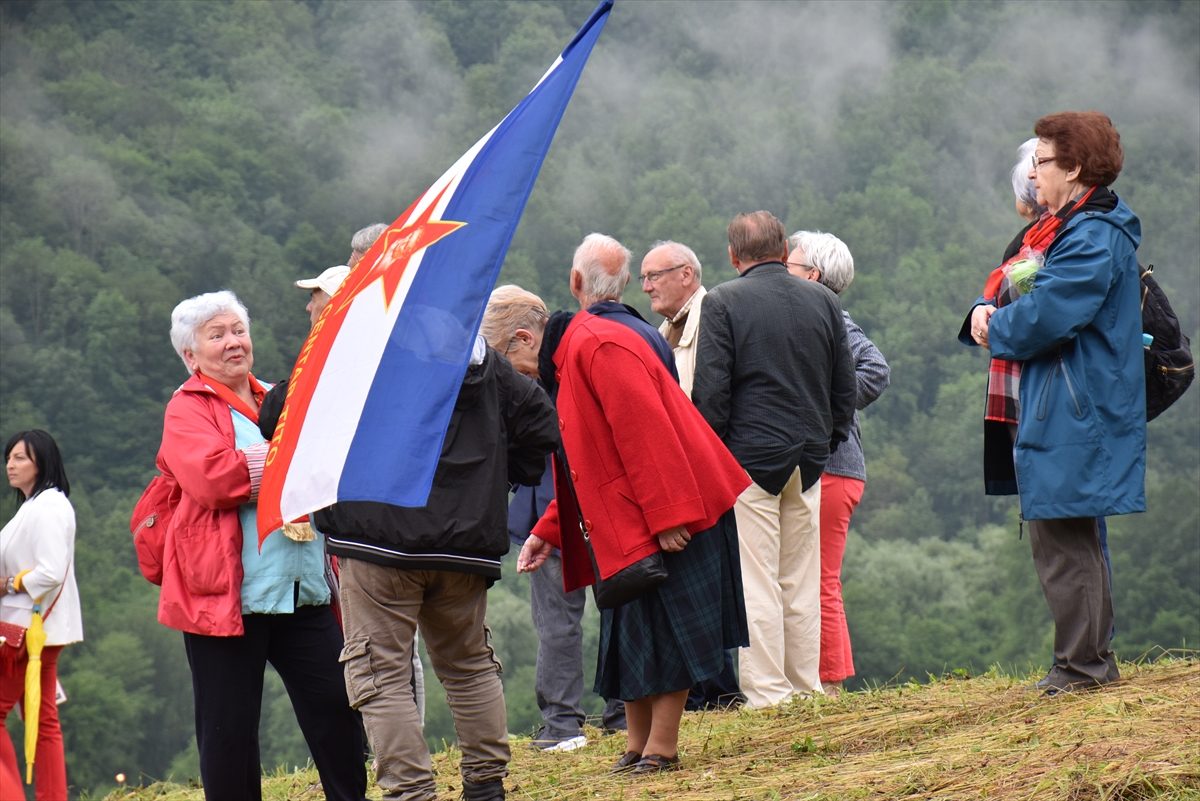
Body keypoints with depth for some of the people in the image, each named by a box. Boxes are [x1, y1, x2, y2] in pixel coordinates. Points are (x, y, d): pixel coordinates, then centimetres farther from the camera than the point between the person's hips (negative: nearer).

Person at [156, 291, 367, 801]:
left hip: (303, 588, 5)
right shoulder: (187, 410, 1)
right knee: (228, 730, 0)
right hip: (226, 592, -5)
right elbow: (211, 477, -18)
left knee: (336, 706, -1)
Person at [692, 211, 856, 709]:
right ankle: (806, 686, 13)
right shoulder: (823, 301, 8)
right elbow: (845, 385, 12)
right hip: (809, 461, 5)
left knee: (756, 582, -3)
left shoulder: (723, 303, -6)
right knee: (802, 583, 11)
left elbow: (710, 389, -9)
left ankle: (766, 694, -5)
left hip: (749, 455, -5)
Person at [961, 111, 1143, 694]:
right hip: (1042, 406, 11)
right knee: (1073, 540, 15)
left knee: (1061, 542, -7)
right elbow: (1007, 286, 21)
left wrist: (996, 330, -6)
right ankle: (1096, 659, 22)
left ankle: (1082, 663, -2)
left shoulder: (1093, 239, -16)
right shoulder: (1060, 228, 17)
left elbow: (1044, 317, -25)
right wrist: (986, 310, -2)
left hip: (1071, 417, -11)